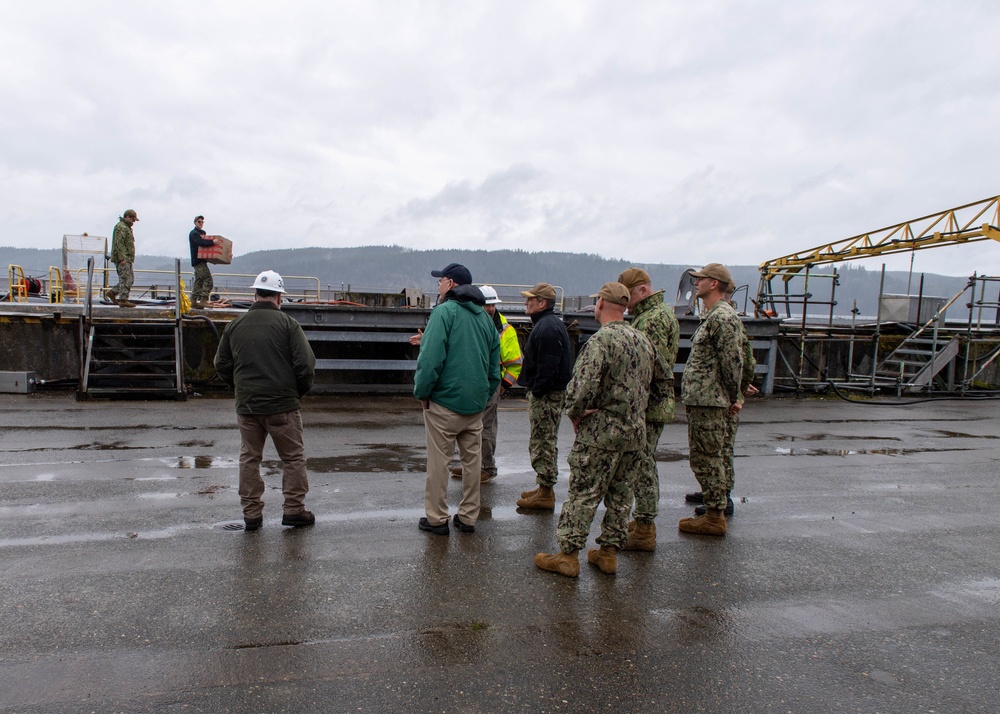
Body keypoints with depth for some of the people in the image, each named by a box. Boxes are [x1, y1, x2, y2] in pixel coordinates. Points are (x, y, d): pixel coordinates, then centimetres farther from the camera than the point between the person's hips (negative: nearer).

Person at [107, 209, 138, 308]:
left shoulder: (126, 227, 23)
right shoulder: (121, 227, -11)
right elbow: (119, 243, -20)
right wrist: (122, 258, -25)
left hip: (126, 259, 10)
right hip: (122, 258, -10)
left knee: (130, 278, 10)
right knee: (126, 279, -11)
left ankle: (112, 292, 14)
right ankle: (123, 300, -11)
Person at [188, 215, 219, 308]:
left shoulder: (202, 233, 23)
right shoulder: (194, 233, -8)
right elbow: (201, 242, -26)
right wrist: (212, 242, -37)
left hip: (201, 261, 10)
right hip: (198, 261, -10)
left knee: (198, 281, 9)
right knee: (208, 279, -16)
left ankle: (194, 301, 11)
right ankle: (204, 300, -17)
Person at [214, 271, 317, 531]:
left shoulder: (235, 325, 5)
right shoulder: (287, 323, -7)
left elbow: (222, 364, 12)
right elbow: (306, 363, -12)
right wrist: (300, 390, 5)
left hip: (246, 405, 4)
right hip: (282, 404, -4)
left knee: (249, 458, 14)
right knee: (293, 457, 8)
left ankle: (251, 513, 17)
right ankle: (293, 509, 11)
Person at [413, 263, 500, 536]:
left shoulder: (444, 311, -11)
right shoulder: (485, 316, 11)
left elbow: (431, 358, -19)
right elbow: (495, 362, 13)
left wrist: (421, 391, -8)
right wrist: (486, 394, 17)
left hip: (445, 401, -6)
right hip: (476, 402, 7)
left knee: (438, 461, 5)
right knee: (472, 460, 13)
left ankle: (436, 518, 13)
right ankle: (468, 517, 21)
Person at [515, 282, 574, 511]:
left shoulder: (547, 328, -19)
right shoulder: (549, 324, 16)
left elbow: (548, 368, -25)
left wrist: (537, 392, -19)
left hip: (546, 396, -11)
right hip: (547, 393, 11)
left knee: (542, 445, -3)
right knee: (543, 443, 17)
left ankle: (545, 494, 5)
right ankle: (544, 488, 27)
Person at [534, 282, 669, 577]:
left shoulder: (601, 340, -16)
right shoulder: (642, 340, 9)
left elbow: (582, 387, -27)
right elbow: (664, 382, 20)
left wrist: (575, 414, -8)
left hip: (601, 431, -7)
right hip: (636, 432, 7)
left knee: (582, 494, 1)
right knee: (620, 494, 15)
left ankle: (568, 555, 9)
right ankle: (609, 552, 25)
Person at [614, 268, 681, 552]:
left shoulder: (655, 318, -17)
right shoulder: (648, 315, 17)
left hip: (649, 405, -11)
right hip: (647, 403, 11)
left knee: (643, 464, -4)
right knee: (643, 463, 17)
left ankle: (644, 530, 4)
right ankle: (642, 520, 28)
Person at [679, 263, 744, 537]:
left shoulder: (722, 317, -16)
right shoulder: (713, 315, 18)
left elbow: (732, 361, -18)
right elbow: (733, 361, 21)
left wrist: (732, 398, -9)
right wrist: (732, 397, 19)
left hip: (708, 399, -11)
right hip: (700, 399, 11)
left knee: (707, 459, -3)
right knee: (706, 458, 16)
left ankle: (715, 517, 6)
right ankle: (714, 511, 25)